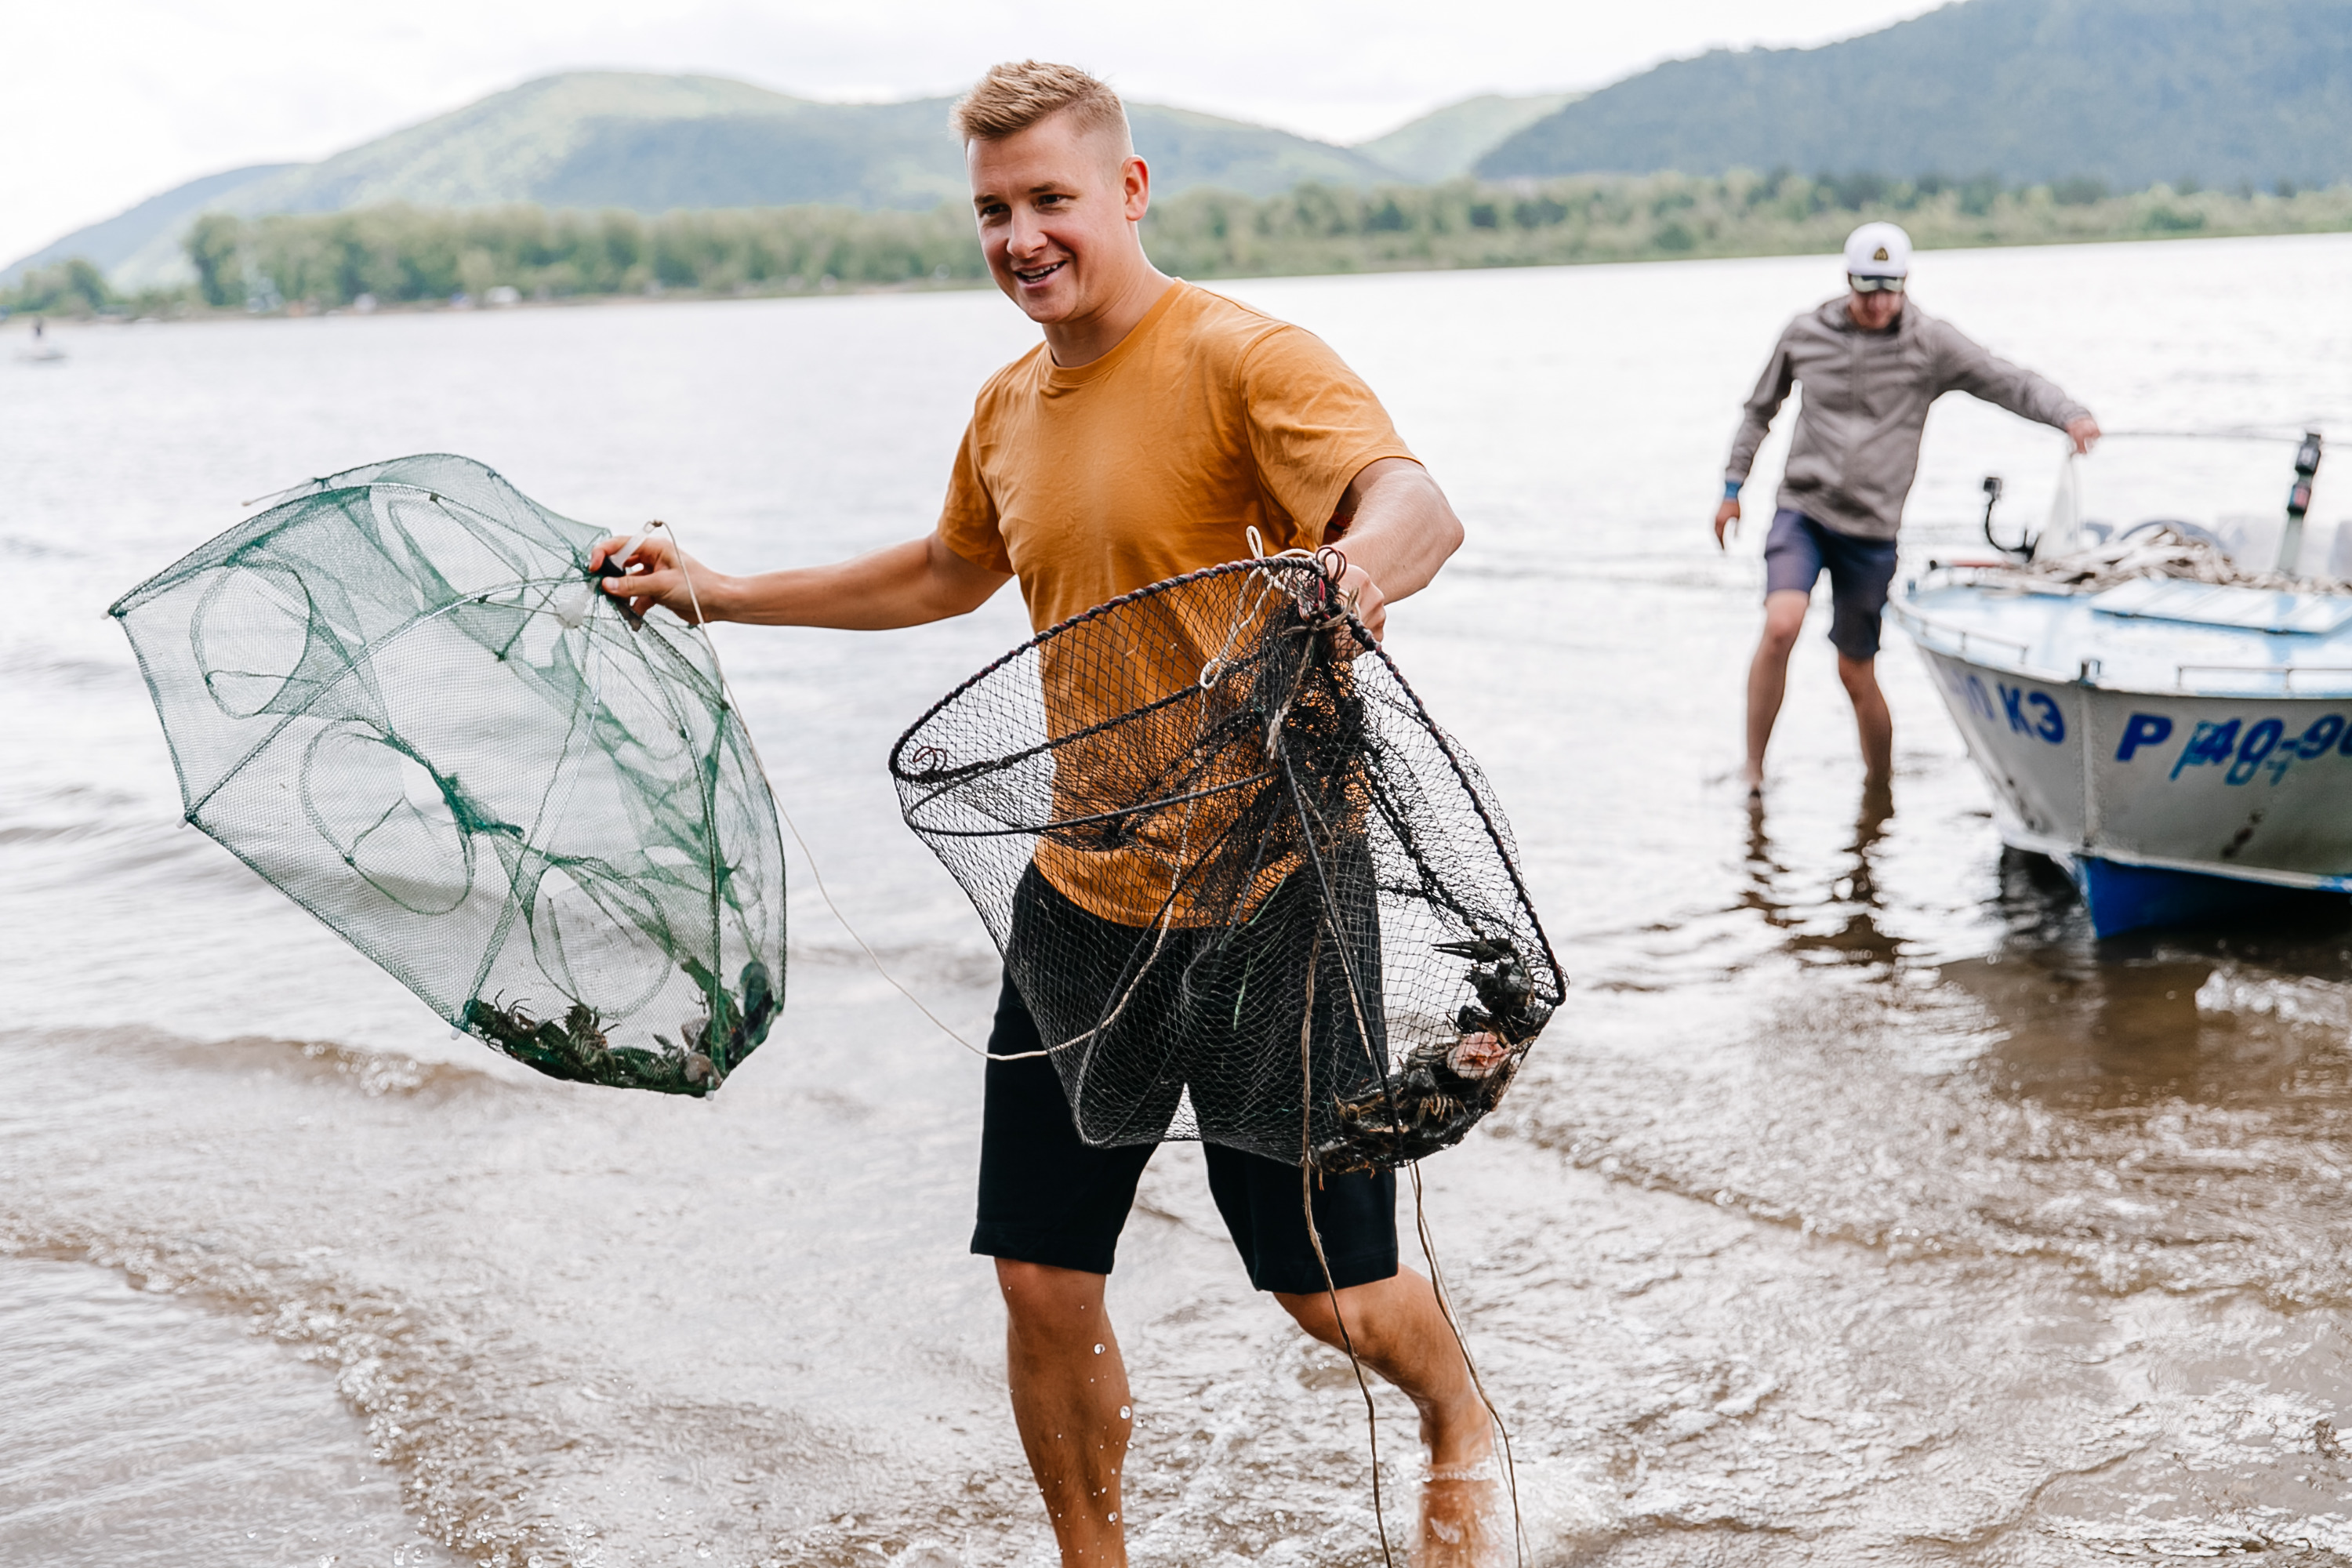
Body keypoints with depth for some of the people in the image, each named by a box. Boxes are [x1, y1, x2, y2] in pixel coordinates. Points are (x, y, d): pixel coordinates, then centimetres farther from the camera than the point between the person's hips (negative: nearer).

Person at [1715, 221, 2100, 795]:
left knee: (1856, 671, 7)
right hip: (1801, 511, 0)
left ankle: (1881, 785, 30)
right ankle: (1753, 769, -11)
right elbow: (1761, 408, 16)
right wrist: (1733, 487, 16)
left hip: (1873, 531, 0)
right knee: (1781, 625, -25)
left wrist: (2070, 414, -25)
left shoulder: (1931, 343, -2)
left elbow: (2011, 383, -8)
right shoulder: (1804, 335, 2)